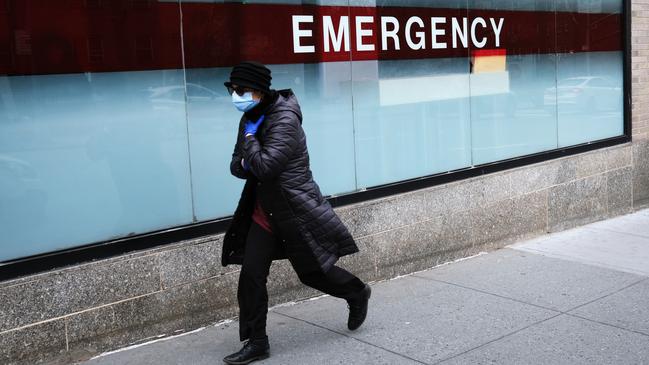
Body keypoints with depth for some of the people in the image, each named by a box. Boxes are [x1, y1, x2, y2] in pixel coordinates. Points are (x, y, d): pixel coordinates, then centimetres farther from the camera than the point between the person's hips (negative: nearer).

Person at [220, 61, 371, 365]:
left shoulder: (284, 120, -21)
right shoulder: (249, 119, 6)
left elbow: (266, 165, -30)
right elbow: (236, 164, 12)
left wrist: (250, 137, -15)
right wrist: (248, 165, -11)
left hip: (295, 211, -7)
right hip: (264, 211, 8)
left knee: (312, 271, 7)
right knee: (251, 275, 0)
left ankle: (358, 294, 37)